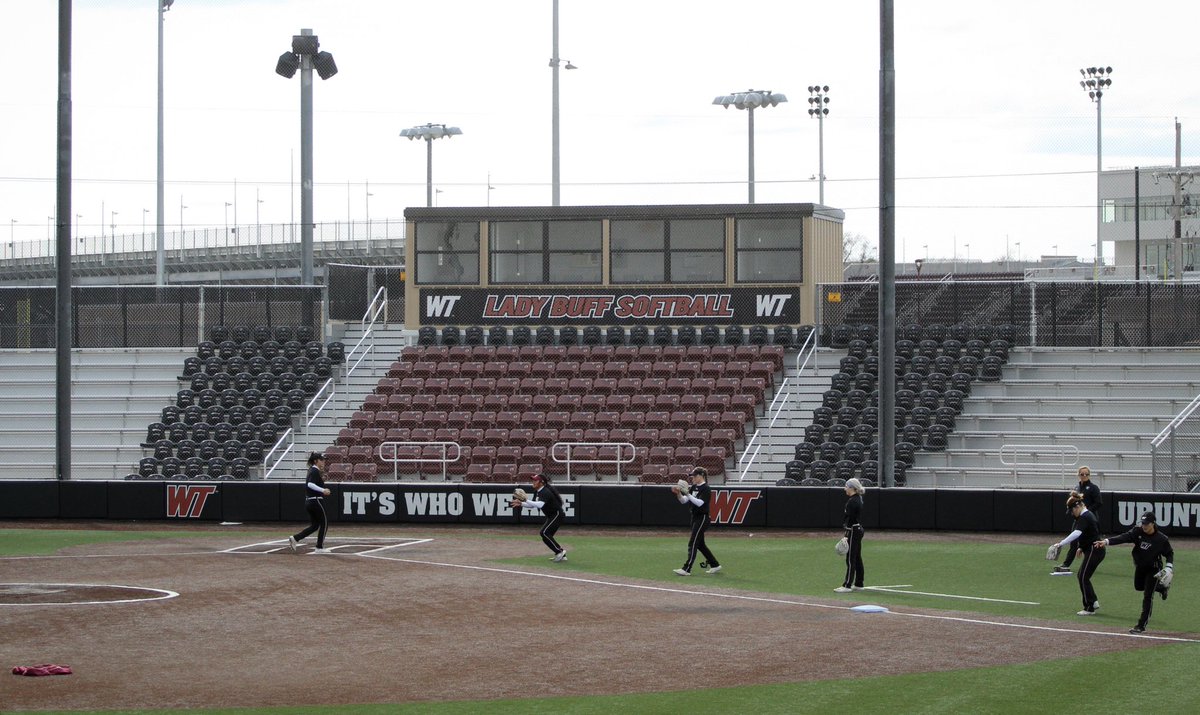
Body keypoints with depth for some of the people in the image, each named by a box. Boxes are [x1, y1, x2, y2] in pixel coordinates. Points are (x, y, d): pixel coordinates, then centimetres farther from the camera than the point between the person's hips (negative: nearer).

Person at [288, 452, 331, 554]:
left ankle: (295, 539, 1)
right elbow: (310, 484, -28)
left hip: (309, 502, 9)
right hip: (316, 501, -9)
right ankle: (320, 547, 7)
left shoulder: (312, 470, 14)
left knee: (314, 525, 12)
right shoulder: (315, 471, -14)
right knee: (324, 522, 3)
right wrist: (323, 490, -31)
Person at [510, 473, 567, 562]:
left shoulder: (545, 492, -23)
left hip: (557, 514, -10)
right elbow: (532, 505, 13)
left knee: (544, 532, -21)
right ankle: (561, 555, 15)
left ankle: (560, 551, -17)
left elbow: (540, 504, -39)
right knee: (546, 537, 8)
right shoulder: (537, 492, 7)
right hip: (550, 516, 10)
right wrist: (521, 504, -1)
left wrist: (526, 500, -44)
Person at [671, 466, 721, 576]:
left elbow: (699, 502, -25)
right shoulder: (693, 487, 11)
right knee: (700, 543, 14)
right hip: (695, 518, 9)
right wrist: (678, 493, -12)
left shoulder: (706, 489, -13)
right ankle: (715, 565, 23)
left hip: (702, 518, -9)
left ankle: (687, 569, -12)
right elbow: (683, 501, 7)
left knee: (692, 543, -11)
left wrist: (687, 494, -31)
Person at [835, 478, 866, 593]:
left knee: (850, 559, -8)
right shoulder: (857, 499, 11)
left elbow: (850, 520, -22)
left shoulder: (852, 501, -18)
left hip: (853, 531, -10)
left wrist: (847, 536, -22)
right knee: (857, 558, 13)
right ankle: (858, 584, 18)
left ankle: (847, 585, -8)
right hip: (858, 530, 10)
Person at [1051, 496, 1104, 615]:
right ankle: (1093, 602, 19)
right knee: (1081, 576, 15)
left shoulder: (1084, 518, -18)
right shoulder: (1088, 515, 15)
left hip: (1094, 550, -11)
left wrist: (1061, 544, -36)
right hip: (1093, 550, 11)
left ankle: (1089, 608, -3)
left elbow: (1076, 533, -32)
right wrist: (1082, 547, 25)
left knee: (1083, 577, -7)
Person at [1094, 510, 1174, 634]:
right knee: (1138, 587, 26)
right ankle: (1161, 588, 52)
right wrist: (1107, 541, -44)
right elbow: (1123, 538, -28)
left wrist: (1169, 567, -23)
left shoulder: (1162, 539, -21)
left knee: (1147, 596, -8)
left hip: (1153, 569, -5)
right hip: (1139, 567, 5)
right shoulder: (1138, 532, -16)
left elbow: (1169, 553, -6)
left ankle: (1142, 625, -3)